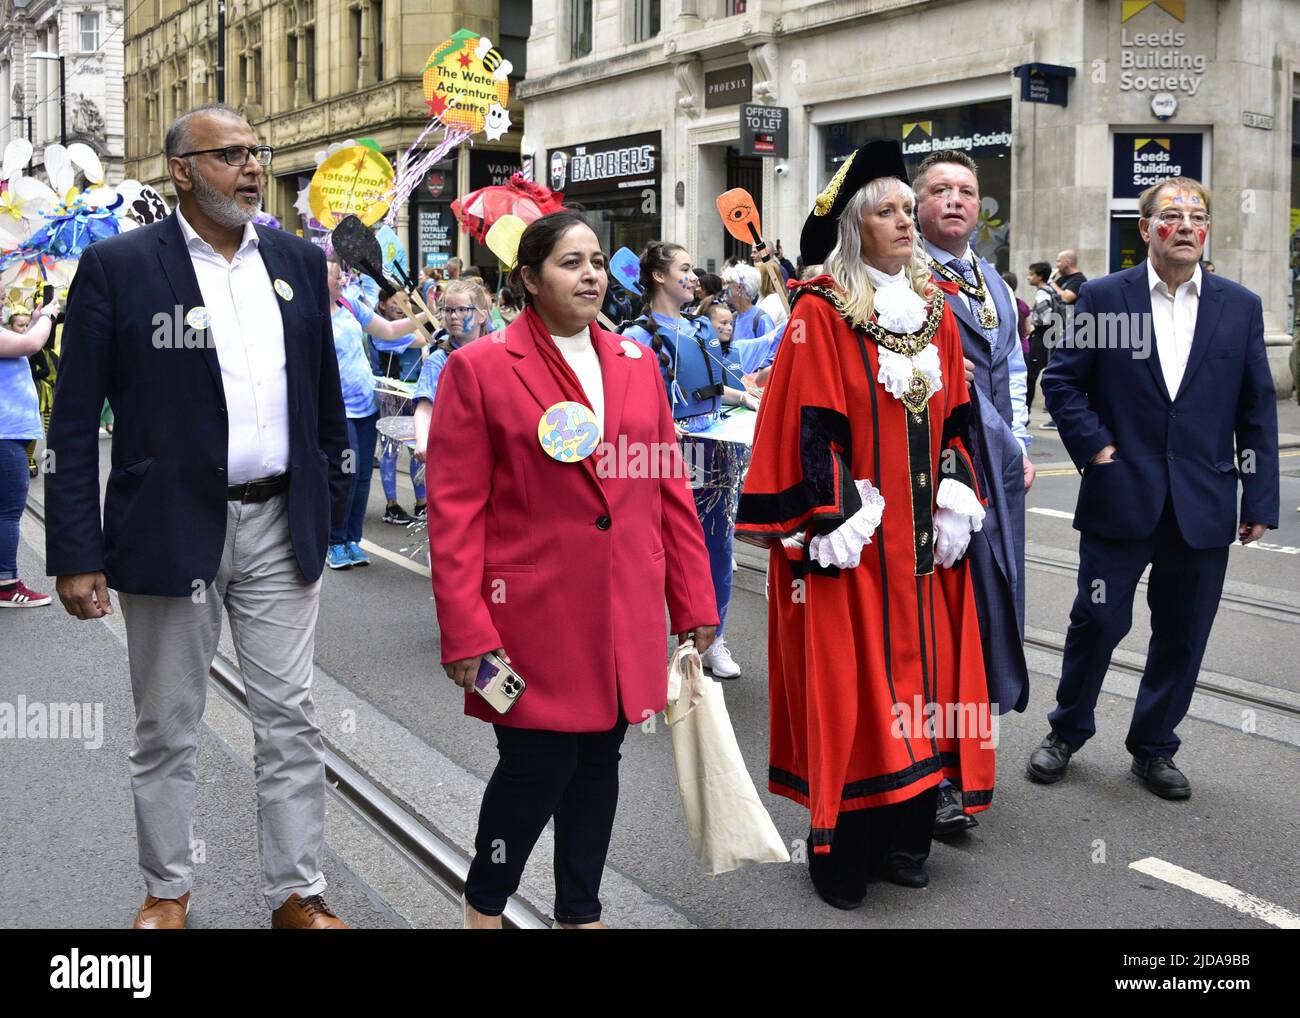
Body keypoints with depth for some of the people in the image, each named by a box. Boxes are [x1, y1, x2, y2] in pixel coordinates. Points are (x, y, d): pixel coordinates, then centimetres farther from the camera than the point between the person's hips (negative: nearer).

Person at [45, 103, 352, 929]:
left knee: (290, 718, 7)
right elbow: (75, 420, -6)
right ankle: (168, 891, 29)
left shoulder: (299, 262, 6)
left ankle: (298, 893, 20)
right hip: (169, 529, -2)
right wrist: (76, 552, -10)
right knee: (167, 728, 11)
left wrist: (332, 504, 10)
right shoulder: (117, 266, -5)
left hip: (280, 527, 3)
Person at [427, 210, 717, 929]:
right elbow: (455, 512, -8)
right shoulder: (478, 369, -5)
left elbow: (671, 492, 11)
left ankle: (579, 910, 31)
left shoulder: (636, 364, 9)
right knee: (536, 766, 1)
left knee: (599, 760, 14)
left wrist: (695, 604, 9)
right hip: (535, 618, -5)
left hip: (624, 619, 5)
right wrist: (466, 632, -12)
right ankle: (485, 904, 27)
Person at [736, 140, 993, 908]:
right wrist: (830, 522, -16)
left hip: (922, 538, 6)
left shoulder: (934, 310, 11)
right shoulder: (822, 313, -8)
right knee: (847, 682, -1)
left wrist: (956, 503, 4)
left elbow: (954, 420, 14)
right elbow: (810, 427, -12)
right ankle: (841, 850, 12)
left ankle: (905, 834, 22)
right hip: (853, 540, -6)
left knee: (921, 669, 9)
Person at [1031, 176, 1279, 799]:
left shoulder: (1240, 306, 6)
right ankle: (1067, 732, 26)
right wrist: (1094, 449, -7)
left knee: (1181, 635, 9)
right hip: (1121, 499, -2)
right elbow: (1061, 381, 4)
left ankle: (1153, 747, 27)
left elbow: (1257, 409, 7)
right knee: (1098, 621, 4)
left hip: (1204, 508, 2)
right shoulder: (1104, 297, 1)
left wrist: (1260, 500, 3)